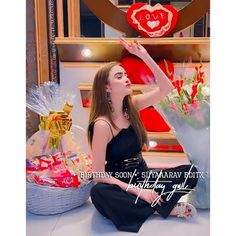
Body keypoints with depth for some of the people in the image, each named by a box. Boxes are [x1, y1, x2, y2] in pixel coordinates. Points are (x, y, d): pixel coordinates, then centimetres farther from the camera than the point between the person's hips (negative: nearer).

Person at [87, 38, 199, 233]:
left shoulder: (132, 105, -3)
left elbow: (166, 88, -9)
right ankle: (161, 206, -25)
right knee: (98, 193, -39)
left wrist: (144, 56, -19)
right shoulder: (102, 124, -21)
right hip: (120, 185, -5)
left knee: (191, 172, -12)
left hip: (143, 175, 5)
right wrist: (137, 191, -25)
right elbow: (99, 175, -22)